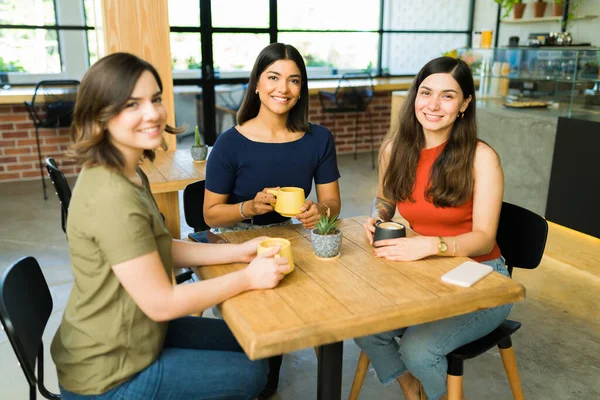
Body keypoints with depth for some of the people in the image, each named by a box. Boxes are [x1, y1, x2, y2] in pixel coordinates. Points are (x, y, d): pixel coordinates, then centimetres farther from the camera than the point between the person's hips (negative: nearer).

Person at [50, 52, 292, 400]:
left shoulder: (127, 175, 1)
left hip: (127, 334, 9)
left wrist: (238, 252, -1)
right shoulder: (112, 197, -32)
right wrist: (247, 278, -18)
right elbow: (160, 303, -28)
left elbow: (159, 250, 7)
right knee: (252, 372, 6)